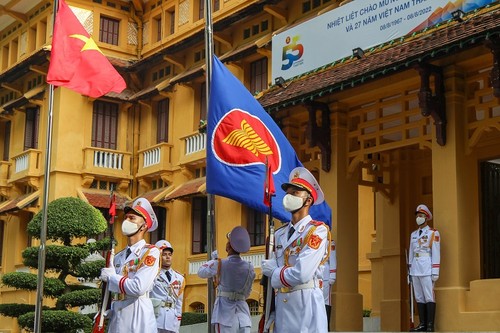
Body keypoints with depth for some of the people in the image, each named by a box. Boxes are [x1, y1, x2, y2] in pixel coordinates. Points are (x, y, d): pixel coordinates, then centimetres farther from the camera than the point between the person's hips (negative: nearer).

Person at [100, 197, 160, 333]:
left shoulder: (151, 252, -7)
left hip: (139, 321, -6)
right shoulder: (118, 256, 15)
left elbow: (139, 288, -20)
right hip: (117, 321, 6)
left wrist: (111, 277, -7)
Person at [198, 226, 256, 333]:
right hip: (243, 312, 3)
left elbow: (201, 272, 14)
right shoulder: (249, 267, 5)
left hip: (225, 311, -3)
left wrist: (214, 259, 27)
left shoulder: (220, 264, -6)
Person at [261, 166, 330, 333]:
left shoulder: (317, 231, -7)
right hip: (281, 304, 6)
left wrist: (274, 273, -1)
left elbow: (302, 274, -18)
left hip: (307, 303, -6)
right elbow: (271, 269, 14)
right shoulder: (279, 234, 15)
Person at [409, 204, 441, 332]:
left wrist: (435, 272, -12)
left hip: (427, 270, -6)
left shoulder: (433, 233, -1)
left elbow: (436, 253, -6)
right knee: (419, 297, 5)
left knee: (429, 297, -6)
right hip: (415, 270, 6)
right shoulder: (413, 234, 16)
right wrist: (410, 270, 12)